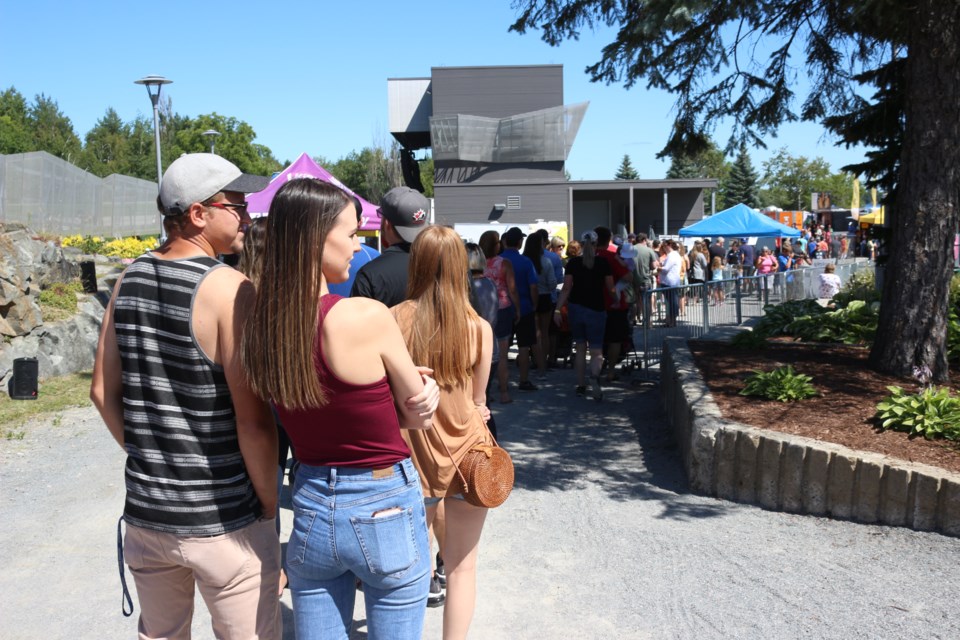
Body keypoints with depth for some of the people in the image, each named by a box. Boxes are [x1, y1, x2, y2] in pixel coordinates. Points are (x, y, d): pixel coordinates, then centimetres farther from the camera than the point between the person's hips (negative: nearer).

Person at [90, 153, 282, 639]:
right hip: (222, 520, -6)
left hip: (145, 509, 7)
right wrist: (269, 504, -6)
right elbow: (253, 421, -20)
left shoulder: (130, 279, 2)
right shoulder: (229, 289, -18)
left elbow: (104, 392, 8)